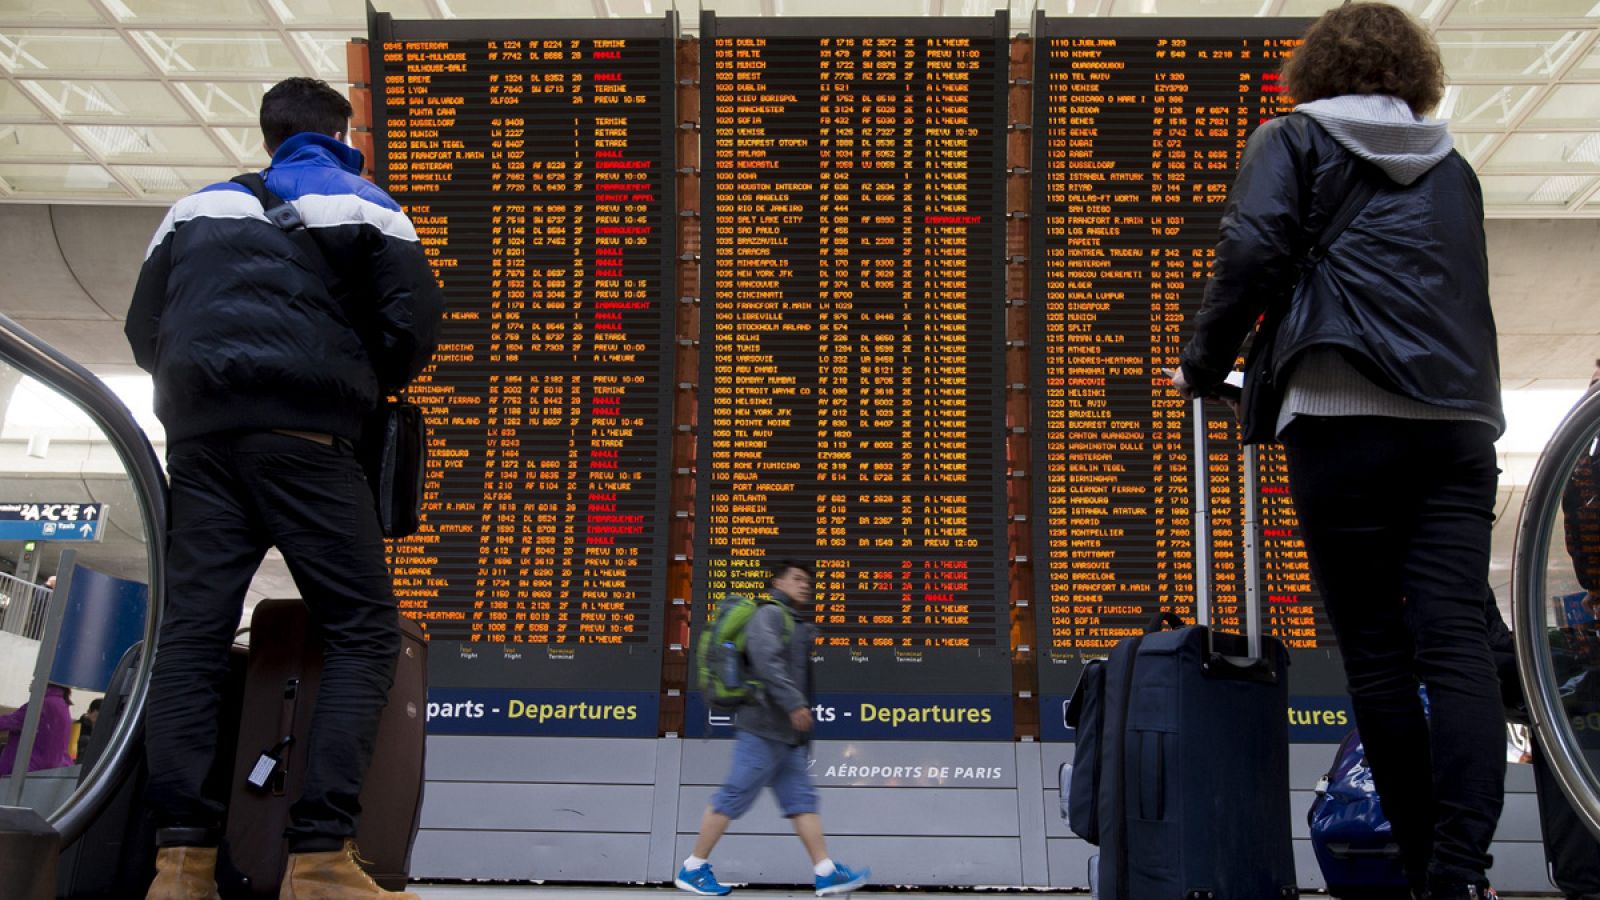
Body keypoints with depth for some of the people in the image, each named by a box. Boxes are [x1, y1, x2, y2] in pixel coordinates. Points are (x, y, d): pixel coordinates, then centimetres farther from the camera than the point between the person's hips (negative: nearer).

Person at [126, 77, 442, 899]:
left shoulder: (196, 207, 24)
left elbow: (143, 328, 21)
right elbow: (417, 321, 0)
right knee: (363, 631, -4)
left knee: (190, 633, 1)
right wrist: (369, 386, 17)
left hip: (200, 435, 5)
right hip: (303, 433, -4)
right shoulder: (361, 206, 11)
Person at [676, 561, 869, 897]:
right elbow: (766, 660, -22)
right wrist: (794, 704, -26)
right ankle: (693, 869, 3)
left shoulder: (793, 623, 23)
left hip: (785, 734, 10)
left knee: (802, 800, 5)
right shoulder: (769, 614, -7)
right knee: (733, 797, -5)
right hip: (763, 729, -10)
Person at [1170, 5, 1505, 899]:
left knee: (1375, 648, 1)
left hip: (1346, 416, -4)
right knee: (1457, 640, -4)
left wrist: (1203, 366, 4)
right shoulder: (1451, 169, 24)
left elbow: (1254, 253, -6)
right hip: (1460, 421, 4)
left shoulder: (1294, 140, 9)